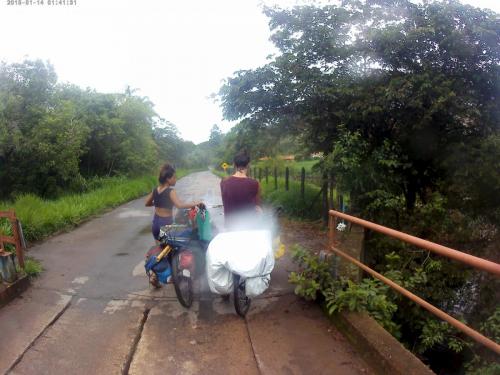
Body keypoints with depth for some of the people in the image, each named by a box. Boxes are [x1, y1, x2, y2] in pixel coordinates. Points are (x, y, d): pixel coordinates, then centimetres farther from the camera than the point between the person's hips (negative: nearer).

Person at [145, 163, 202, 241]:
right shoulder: (170, 192, -18)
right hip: (166, 223, -7)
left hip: (156, 223, 7)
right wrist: (195, 203, -25)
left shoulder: (155, 190, 3)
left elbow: (147, 203, 15)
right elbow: (179, 205, -33)